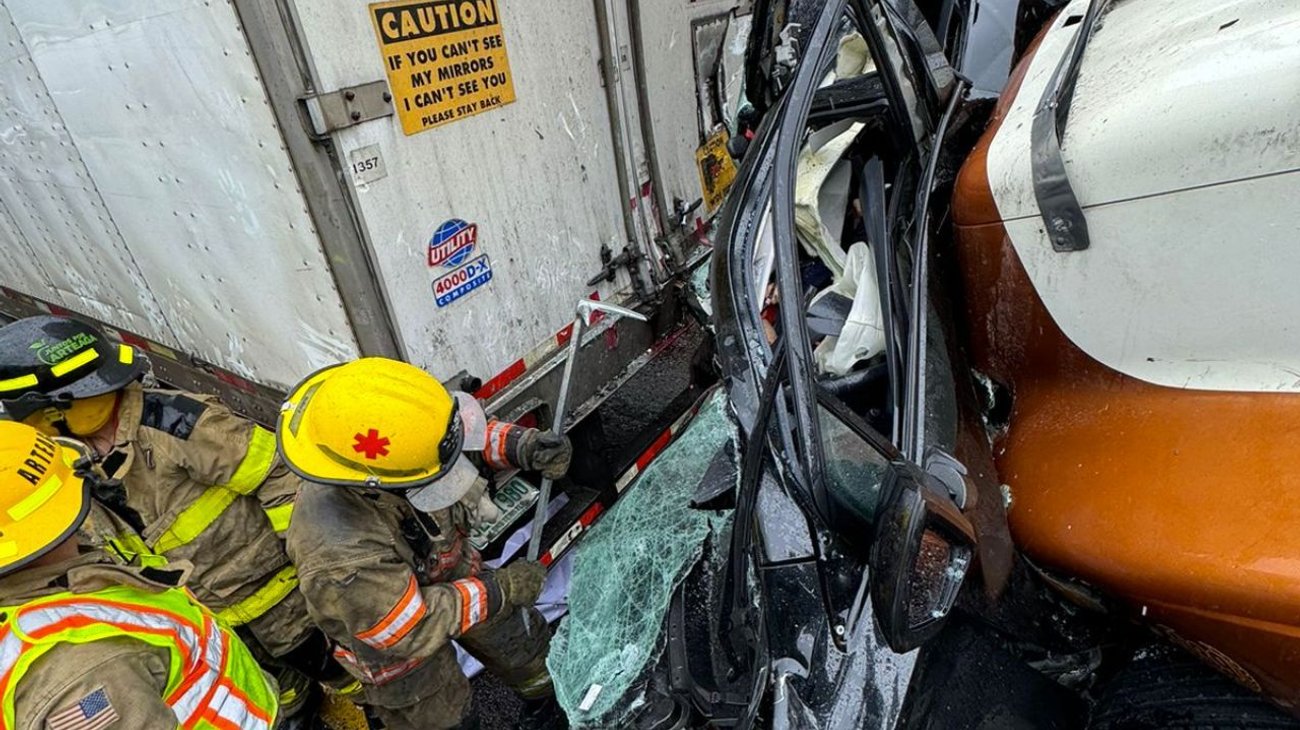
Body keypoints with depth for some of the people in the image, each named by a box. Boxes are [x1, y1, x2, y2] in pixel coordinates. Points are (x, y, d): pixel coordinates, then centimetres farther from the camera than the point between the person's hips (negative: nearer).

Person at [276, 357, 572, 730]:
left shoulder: (404, 439, -32)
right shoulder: (340, 556, -44)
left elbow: (470, 431, -11)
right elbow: (409, 631, -30)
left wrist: (525, 445, -28)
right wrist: (500, 589, -25)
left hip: (449, 568, 6)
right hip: (397, 636, -5)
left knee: (518, 638, 25)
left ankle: (543, 696, 57)